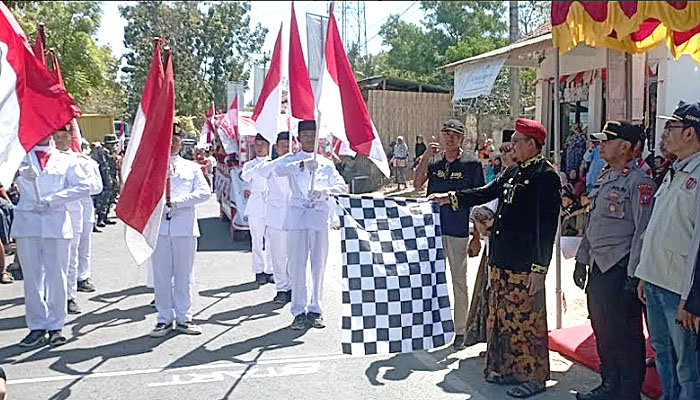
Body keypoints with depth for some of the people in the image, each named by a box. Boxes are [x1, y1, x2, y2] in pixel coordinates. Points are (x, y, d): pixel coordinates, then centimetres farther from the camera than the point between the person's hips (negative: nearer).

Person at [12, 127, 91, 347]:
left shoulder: (65, 160, 10)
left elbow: (83, 186, 1)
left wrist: (52, 199, -9)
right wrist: (23, 172, -31)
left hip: (56, 223, -1)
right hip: (27, 221, 1)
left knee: (56, 275, 0)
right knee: (32, 277, 4)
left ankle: (55, 326, 10)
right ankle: (37, 326, 13)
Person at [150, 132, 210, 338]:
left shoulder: (192, 167, 13)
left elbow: (204, 192, -1)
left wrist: (177, 202, -10)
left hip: (185, 227, 0)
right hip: (158, 226, 0)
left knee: (184, 274, 4)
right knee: (161, 275, 2)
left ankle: (183, 317, 13)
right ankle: (164, 318, 11)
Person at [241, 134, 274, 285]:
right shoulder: (249, 165, 11)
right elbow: (245, 177, -10)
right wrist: (260, 165, -24)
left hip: (272, 206, 0)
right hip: (255, 207, 0)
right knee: (257, 241, 0)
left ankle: (270, 270, 7)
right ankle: (259, 271, 8)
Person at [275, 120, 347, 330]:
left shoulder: (326, 164, 13)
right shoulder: (292, 160, 6)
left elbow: (342, 186, 3)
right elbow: (279, 169, -17)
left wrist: (323, 192, -16)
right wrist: (302, 164, -32)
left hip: (320, 217, 2)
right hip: (297, 216, -2)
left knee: (319, 266, 5)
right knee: (297, 266, -3)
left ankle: (316, 310, 15)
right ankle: (299, 311, 6)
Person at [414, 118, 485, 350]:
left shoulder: (472, 163, -3)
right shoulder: (433, 161, 7)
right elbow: (417, 183, -5)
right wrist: (427, 156, -14)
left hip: (459, 230, -3)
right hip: (433, 227, 4)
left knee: (459, 281, 4)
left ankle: (460, 331, 15)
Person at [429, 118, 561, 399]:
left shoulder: (546, 176, -13)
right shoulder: (512, 172, 13)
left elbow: (547, 225, -16)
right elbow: (485, 193, 19)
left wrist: (539, 268, -19)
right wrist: (450, 198, 9)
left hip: (525, 265, -8)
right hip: (502, 261, 8)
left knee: (527, 320, 2)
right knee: (503, 317, 16)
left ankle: (533, 376, 17)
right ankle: (508, 368, 30)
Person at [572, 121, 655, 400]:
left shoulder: (639, 182, -13)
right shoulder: (605, 177, 14)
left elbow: (643, 231, -16)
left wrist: (633, 276, -18)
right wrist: (582, 259, 18)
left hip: (620, 270, -9)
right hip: (598, 267, 9)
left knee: (625, 335, 2)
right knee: (602, 329, 17)